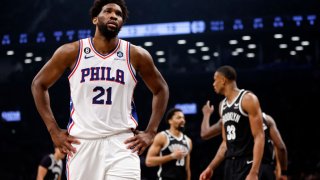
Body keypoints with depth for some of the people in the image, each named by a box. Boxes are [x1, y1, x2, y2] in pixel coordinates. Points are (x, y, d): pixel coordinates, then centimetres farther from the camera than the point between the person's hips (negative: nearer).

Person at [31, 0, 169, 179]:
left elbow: (161, 90, 14)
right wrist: (54, 130, 3)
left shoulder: (136, 55, 2)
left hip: (121, 143, -1)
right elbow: (39, 84, 9)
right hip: (81, 143, 1)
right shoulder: (71, 52, 0)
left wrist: (150, 132, 5)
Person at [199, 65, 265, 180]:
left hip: (246, 164, -9)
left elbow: (259, 137, -16)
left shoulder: (248, 99, -10)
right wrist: (211, 167, 15)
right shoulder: (222, 105, 16)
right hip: (230, 164, 9)